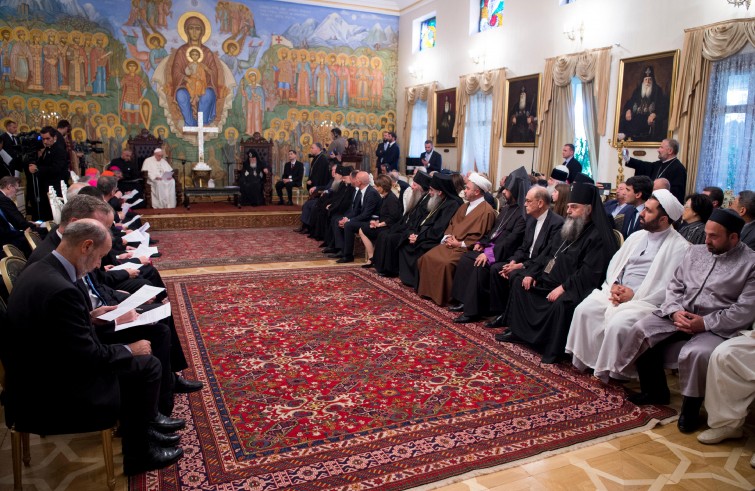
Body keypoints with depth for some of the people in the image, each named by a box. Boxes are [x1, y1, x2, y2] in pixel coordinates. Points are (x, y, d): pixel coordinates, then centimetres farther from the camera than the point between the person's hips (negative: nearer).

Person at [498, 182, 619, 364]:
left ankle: (554, 350, -18)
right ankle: (518, 330, 13)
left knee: (561, 303, -36)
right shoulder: (570, 230, 14)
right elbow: (549, 254, 18)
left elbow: (588, 273, -22)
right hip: (550, 280, 10)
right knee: (519, 285, 8)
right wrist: (531, 273, 5)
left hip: (573, 288, -10)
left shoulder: (597, 237, -13)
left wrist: (563, 287, -27)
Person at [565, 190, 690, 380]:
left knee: (617, 324, -31)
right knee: (583, 310, -16)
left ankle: (611, 371, -8)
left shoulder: (679, 247, -6)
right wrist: (613, 285, -3)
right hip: (617, 292, 6)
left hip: (646, 300, -6)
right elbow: (615, 263, 18)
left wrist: (635, 295, -16)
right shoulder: (637, 236, 16)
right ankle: (585, 361, -4)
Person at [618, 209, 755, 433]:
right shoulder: (695, 251, 12)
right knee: (641, 331, -15)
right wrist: (675, 311, -8)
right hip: (680, 315, 6)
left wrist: (705, 323, -19)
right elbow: (674, 286, 12)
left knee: (694, 354, -33)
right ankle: (655, 391, 5)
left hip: (717, 327, -5)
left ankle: (691, 406, -4)